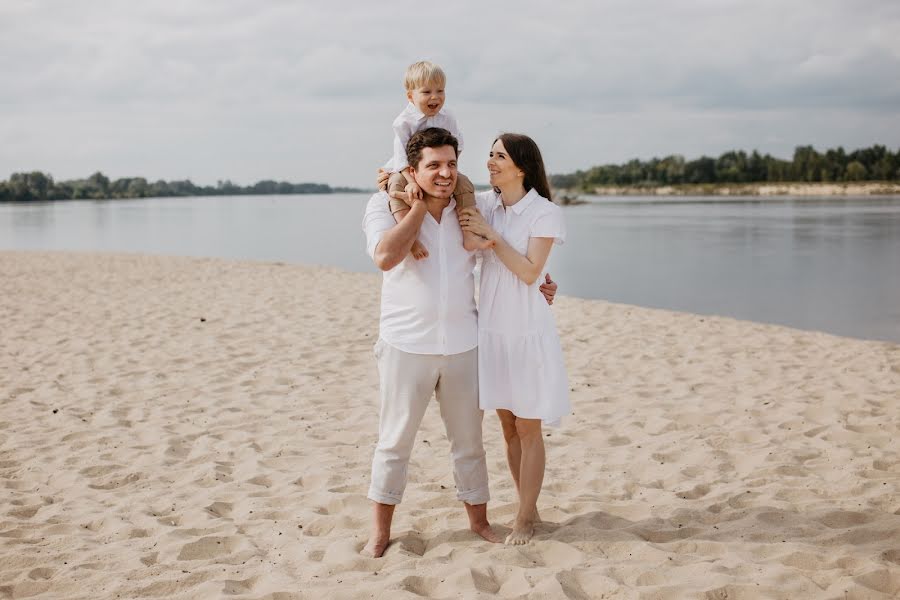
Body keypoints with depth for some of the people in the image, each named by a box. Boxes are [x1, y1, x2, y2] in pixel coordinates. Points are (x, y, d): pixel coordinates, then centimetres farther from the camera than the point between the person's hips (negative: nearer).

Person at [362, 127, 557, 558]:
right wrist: (420, 204, -16)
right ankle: (380, 532, 19)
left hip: (462, 344, 3)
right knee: (394, 441, 6)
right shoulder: (385, 205, -5)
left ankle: (478, 519, 30)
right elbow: (385, 256, -24)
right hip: (406, 345, -3)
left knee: (468, 439, 14)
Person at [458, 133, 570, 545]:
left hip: (528, 331, -5)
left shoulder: (546, 213, -9)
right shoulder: (485, 203, 2)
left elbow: (529, 272, -17)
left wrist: (490, 233, -19)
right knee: (508, 426, 12)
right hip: (492, 329, 5)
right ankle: (528, 508, 27)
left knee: (528, 429, 4)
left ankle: (525, 518, 16)